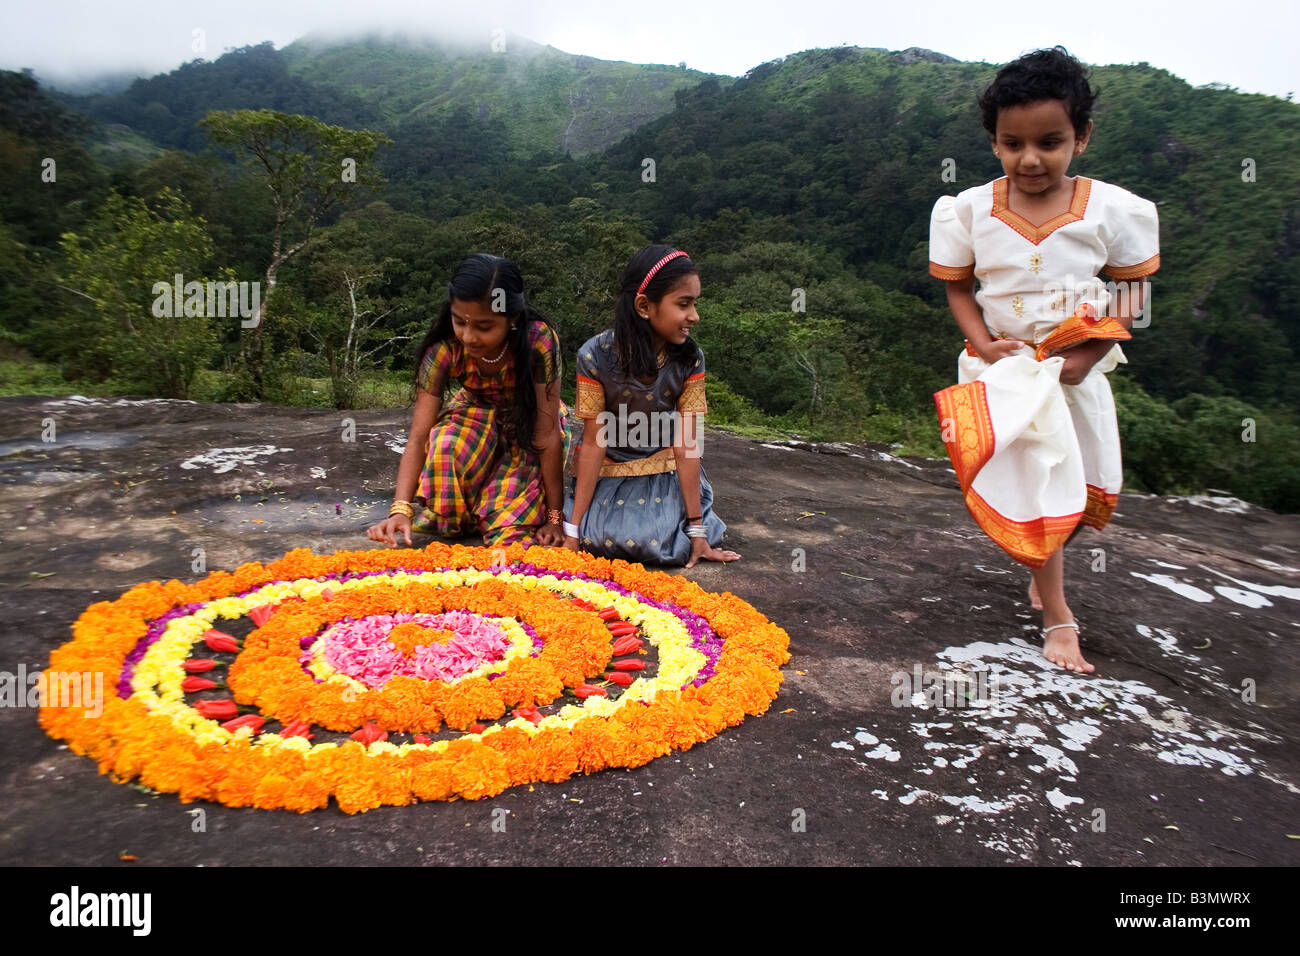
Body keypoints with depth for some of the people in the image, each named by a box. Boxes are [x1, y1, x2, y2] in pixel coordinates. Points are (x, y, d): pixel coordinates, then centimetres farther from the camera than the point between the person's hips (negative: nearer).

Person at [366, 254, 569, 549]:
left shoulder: (539, 341, -35)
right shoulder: (444, 348, -28)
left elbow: (548, 435, -32)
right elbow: (418, 436, -28)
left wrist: (554, 516, -30)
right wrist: (400, 510, -42)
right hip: (478, 413, 2)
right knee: (444, 445, -33)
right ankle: (449, 519, -7)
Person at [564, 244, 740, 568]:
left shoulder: (689, 358, -16)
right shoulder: (596, 356, -22)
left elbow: (686, 442, -15)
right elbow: (594, 442, -17)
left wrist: (697, 529, -15)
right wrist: (574, 528, -18)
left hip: (662, 468, 2)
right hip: (607, 470, -1)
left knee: (670, 545, -16)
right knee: (600, 540, -21)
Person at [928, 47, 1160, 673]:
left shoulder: (1111, 210, -11)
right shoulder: (969, 211, -10)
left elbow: (1130, 294, -4)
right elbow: (958, 288, -2)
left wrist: (1088, 355, -17)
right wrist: (984, 344, -17)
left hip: (1078, 367, 2)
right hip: (1007, 369, -2)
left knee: (1086, 487, 15)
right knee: (1034, 488, 1)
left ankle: (1043, 568, 46)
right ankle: (1056, 615, 14)